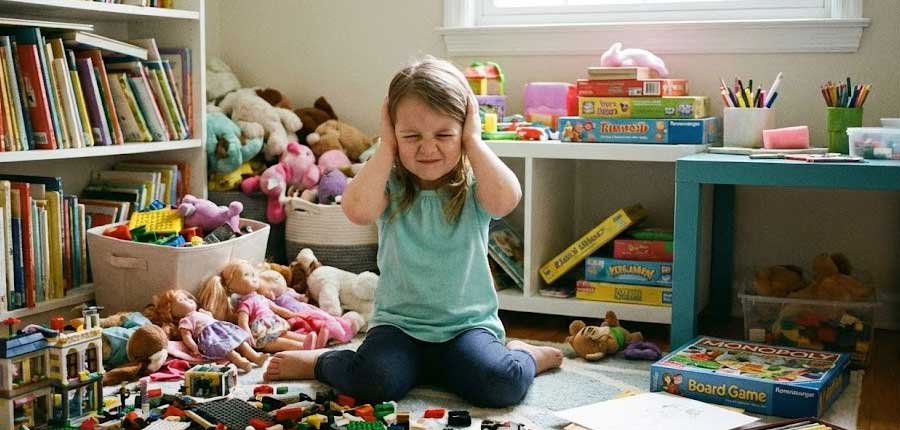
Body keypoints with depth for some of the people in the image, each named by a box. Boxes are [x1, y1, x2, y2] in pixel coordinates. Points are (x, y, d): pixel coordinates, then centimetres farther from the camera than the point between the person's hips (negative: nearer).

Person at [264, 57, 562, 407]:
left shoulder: (473, 186, -5)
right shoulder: (391, 185, -3)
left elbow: (506, 199, -29)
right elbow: (357, 210, -26)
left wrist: (473, 141, -17)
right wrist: (386, 147, -14)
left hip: (467, 323, 0)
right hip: (398, 322, 1)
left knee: (501, 384, -28)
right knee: (375, 381, -28)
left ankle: (524, 355, 9)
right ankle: (319, 362, 6)